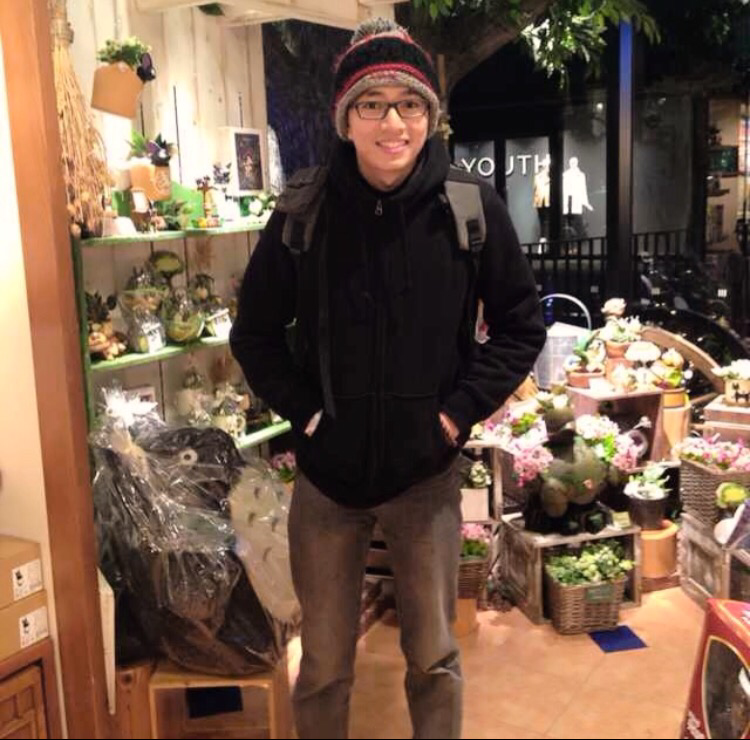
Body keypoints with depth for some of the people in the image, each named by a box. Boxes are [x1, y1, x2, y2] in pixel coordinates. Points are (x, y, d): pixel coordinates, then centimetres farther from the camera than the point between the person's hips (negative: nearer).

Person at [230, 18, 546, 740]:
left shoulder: (471, 207, -8)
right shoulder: (303, 211, -7)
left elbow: (522, 323, 1)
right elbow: (254, 333, 3)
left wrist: (461, 409, -7)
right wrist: (304, 408, -7)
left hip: (426, 473, 0)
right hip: (327, 473, 1)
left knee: (434, 659, 15)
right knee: (324, 666, 15)